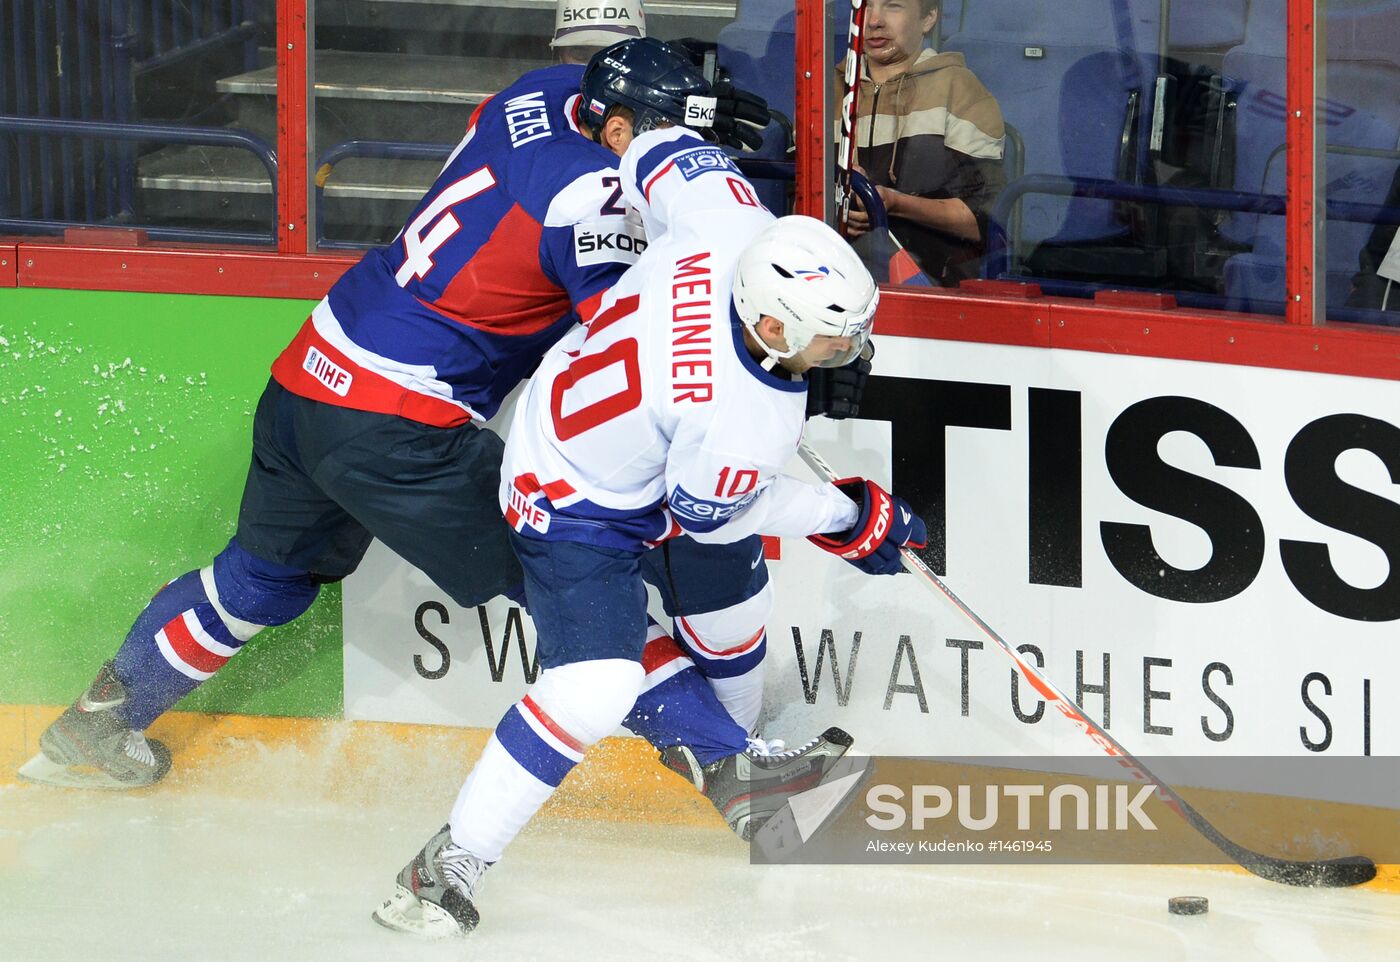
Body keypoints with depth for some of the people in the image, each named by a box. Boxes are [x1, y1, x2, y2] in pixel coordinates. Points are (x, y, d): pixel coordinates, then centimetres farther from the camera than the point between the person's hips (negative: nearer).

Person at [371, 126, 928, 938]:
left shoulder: (735, 224, -25)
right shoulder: (751, 425, -37)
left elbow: (662, 154, -6)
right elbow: (707, 514, -16)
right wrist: (847, 516, -5)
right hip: (579, 509, -10)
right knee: (596, 687, -20)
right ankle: (453, 863, -11)